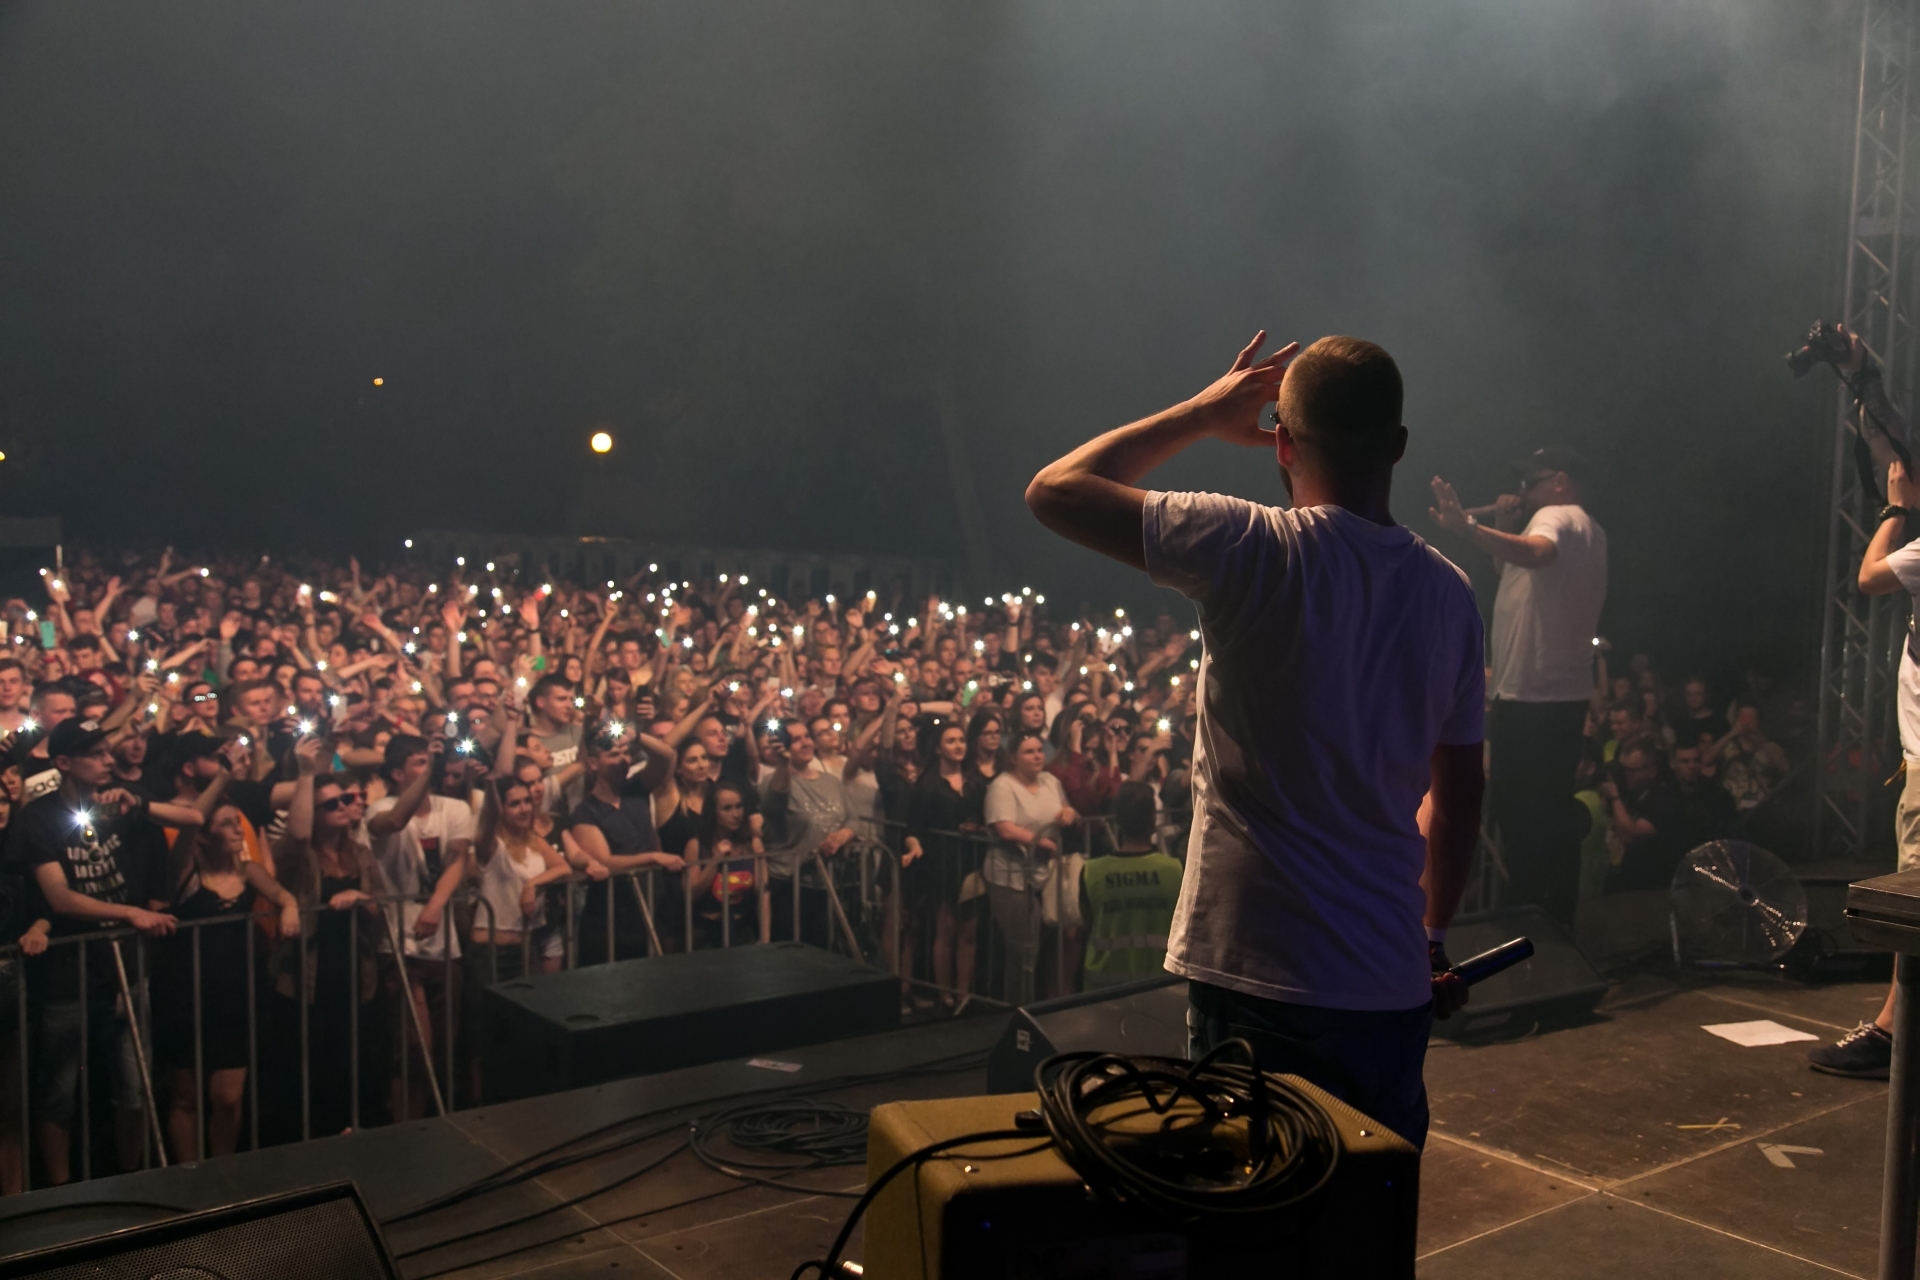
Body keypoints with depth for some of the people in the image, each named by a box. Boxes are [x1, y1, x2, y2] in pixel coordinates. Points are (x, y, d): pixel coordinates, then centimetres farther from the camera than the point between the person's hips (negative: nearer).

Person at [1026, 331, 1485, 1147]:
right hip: (1392, 984, 6)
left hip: (1254, 978, -5)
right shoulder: (1450, 592, 5)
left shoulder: (1257, 552, -15)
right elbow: (1457, 795, 13)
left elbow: (1054, 489, -7)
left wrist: (1200, 414, 4)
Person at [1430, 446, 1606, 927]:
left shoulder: (1557, 517, -11)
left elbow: (1536, 553, -36)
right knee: (1552, 811, 15)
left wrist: (1468, 529, -51)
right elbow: (1519, 578, 24)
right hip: (1566, 693, 10)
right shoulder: (1589, 530, 22)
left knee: (1517, 810, -6)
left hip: (1530, 697, -10)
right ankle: (1557, 917, 22)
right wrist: (1504, 530, 10)